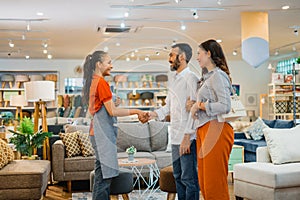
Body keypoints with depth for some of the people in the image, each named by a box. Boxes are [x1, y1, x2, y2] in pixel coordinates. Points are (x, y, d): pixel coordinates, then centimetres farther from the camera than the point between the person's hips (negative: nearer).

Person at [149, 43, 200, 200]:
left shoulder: (190, 78, -10)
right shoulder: (175, 81, 18)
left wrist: (187, 138, -20)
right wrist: (151, 115, 4)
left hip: (187, 138, -9)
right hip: (175, 138, 9)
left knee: (189, 178, -3)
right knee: (178, 176, 15)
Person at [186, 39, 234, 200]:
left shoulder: (218, 76, -8)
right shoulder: (208, 77, 22)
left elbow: (224, 106, -18)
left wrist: (200, 105, -10)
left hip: (216, 130, -10)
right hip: (203, 131, 10)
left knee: (214, 183, -7)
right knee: (204, 182, 11)